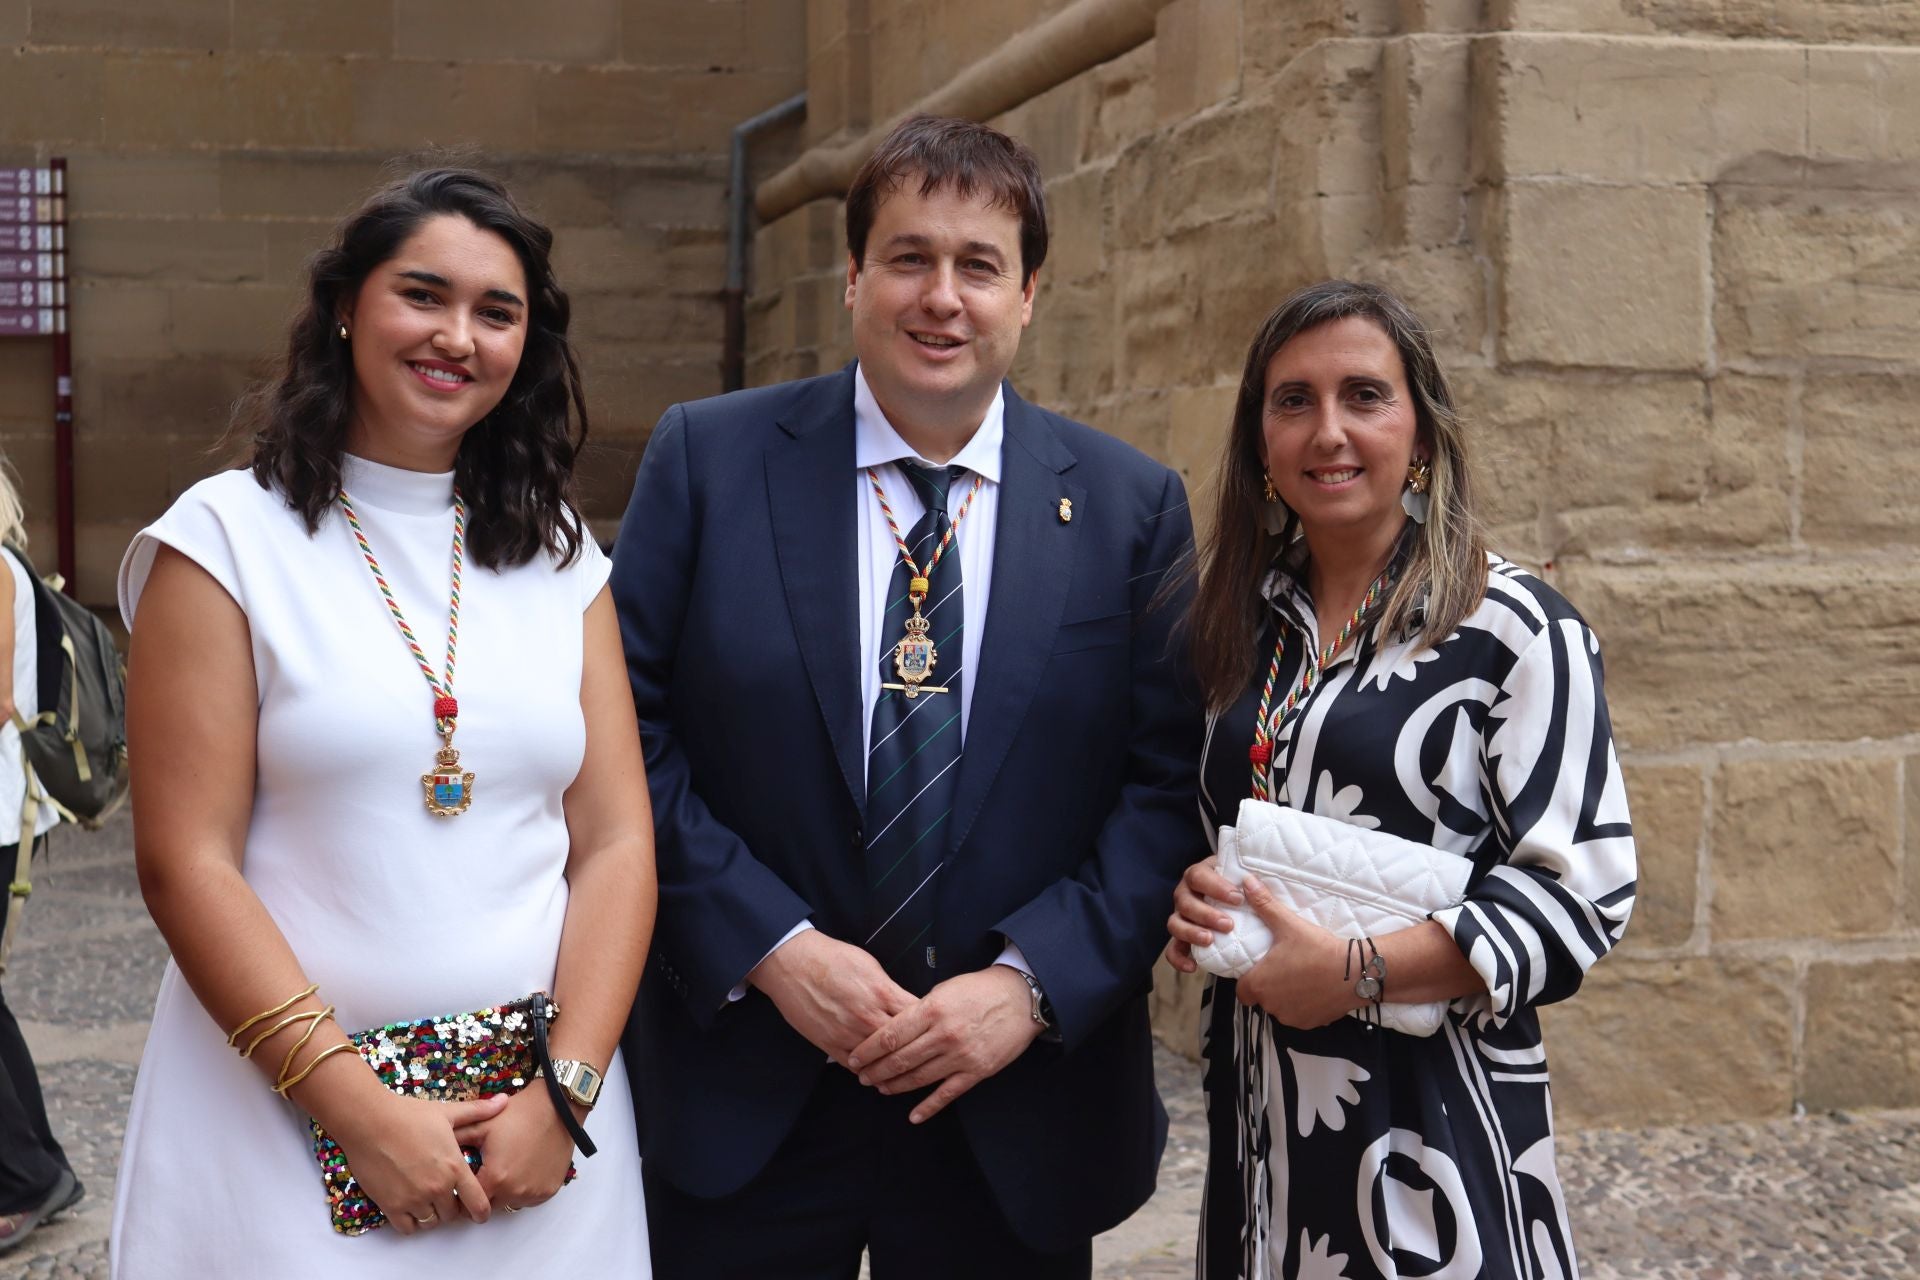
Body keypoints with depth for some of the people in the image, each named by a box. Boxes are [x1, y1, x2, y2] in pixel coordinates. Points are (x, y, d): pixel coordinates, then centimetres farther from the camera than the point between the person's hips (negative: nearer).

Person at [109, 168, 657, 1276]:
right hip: (284, 1109, -3)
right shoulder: (232, 536, -4)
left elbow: (616, 841, 2)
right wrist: (361, 1109, -14)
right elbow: (186, 862, -9)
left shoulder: (558, 555, 6)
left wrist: (563, 1092, -10)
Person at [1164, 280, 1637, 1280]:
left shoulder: (1510, 626, -9)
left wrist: (1358, 971, -20)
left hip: (1434, 1108, -5)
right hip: (1258, 1096, 5)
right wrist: (1190, 895, -4)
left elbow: (1583, 886, -14)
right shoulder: (1241, 627, 8)